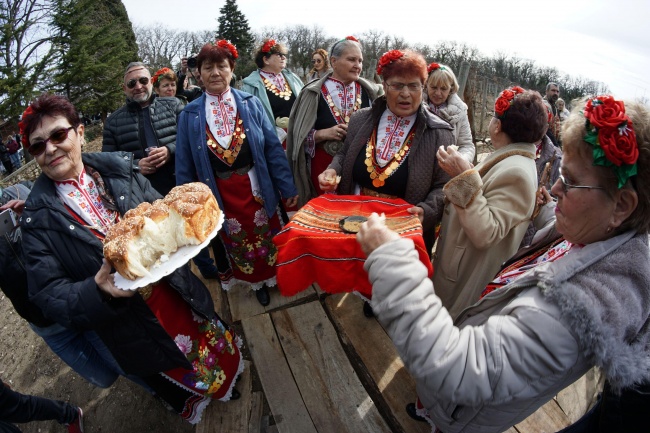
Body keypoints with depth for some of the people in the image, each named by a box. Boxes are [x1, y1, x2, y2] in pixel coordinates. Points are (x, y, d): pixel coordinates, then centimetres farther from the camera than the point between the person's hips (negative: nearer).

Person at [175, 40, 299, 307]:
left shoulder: (251, 103, -3)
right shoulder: (190, 114, -2)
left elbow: (273, 147, -4)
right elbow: (184, 165, 2)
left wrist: (287, 187, -6)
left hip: (255, 188, 0)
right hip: (220, 194, 1)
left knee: (265, 236, 13)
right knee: (235, 243, 16)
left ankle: (267, 278, 41)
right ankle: (256, 282, 41)